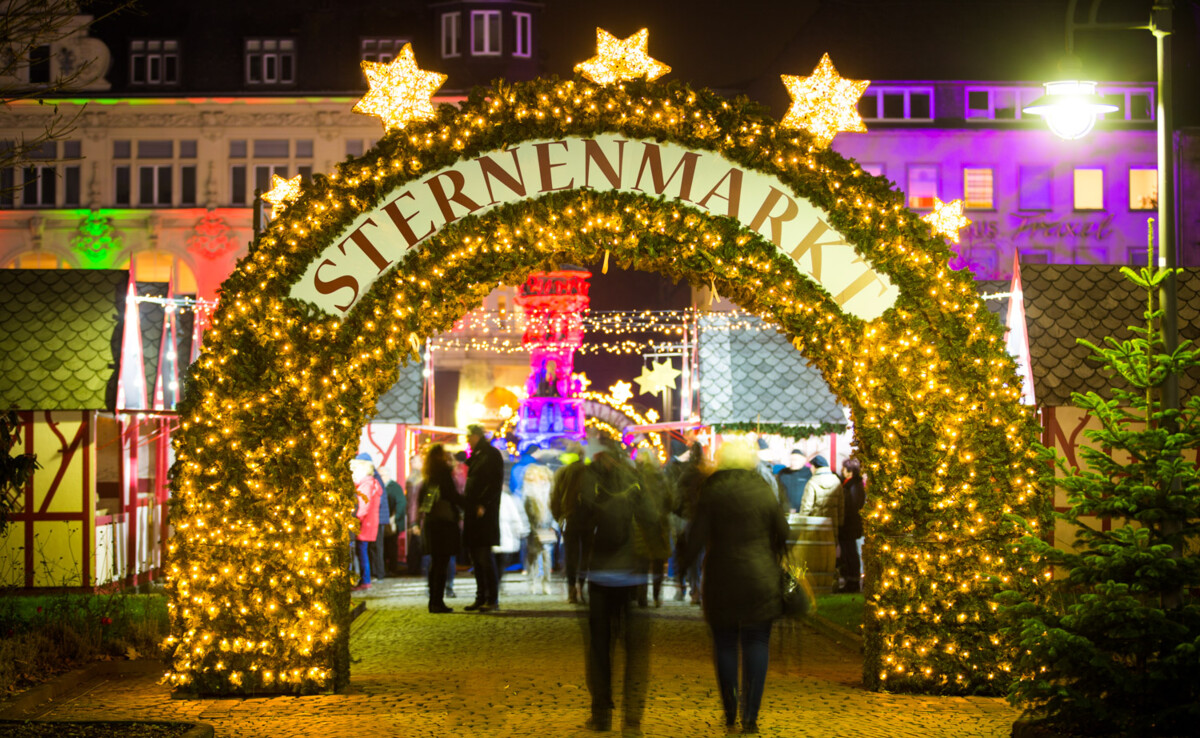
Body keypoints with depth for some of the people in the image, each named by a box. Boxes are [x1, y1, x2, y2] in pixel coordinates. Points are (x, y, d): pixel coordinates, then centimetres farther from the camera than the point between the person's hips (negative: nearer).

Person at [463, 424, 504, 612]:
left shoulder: (491, 455, -7)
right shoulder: (475, 456, 19)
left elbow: (495, 483, -15)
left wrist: (483, 505, -21)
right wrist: (465, 503, 11)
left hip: (484, 513, -9)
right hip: (472, 513, 9)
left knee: (484, 557, -9)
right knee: (476, 558, 9)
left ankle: (492, 599, -5)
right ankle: (481, 598, 14)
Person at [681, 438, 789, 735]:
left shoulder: (712, 490, -5)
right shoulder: (764, 489, 1)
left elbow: (697, 535, -9)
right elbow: (781, 532, 7)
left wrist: (684, 562, 5)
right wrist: (773, 563, 22)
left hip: (721, 579, -1)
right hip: (760, 579, 1)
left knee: (725, 644, 11)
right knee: (756, 644, 6)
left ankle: (730, 713, 13)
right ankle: (750, 716, 2)